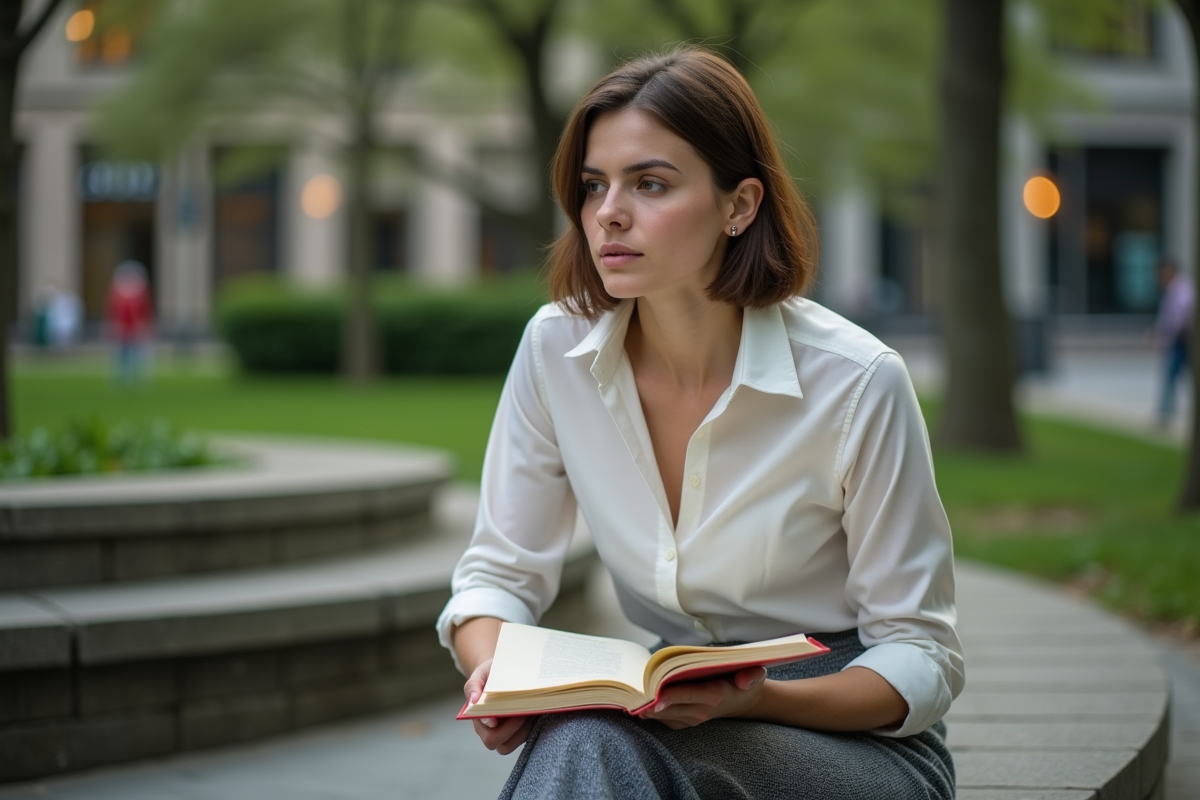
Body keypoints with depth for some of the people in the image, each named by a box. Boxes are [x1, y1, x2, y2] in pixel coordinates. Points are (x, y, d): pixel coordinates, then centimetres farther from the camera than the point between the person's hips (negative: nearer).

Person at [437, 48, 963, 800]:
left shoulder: (856, 384, -16)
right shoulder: (557, 349, -4)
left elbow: (923, 659, -10)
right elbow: (500, 572, 5)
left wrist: (759, 698, -28)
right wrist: (492, 671, -19)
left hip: (858, 737, -3)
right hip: (676, 713, 4)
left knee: (596, 737, -34)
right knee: (578, 738, -34)